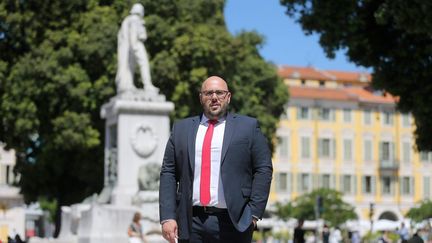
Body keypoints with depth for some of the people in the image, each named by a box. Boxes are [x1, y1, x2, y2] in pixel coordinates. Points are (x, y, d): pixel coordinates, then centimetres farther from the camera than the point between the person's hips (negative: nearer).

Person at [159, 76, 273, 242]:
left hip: (233, 222, -2)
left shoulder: (248, 127, 7)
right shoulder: (181, 129, 13)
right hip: (191, 224, 2)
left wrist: (254, 213, -6)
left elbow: (263, 169, 3)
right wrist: (167, 217, -1)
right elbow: (168, 173, 9)